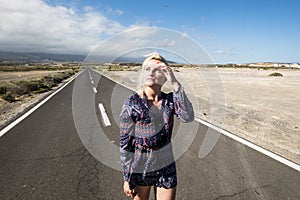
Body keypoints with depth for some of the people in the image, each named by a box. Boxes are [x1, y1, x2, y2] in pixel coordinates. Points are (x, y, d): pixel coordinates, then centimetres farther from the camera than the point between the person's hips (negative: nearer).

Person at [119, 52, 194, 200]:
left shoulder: (170, 100, -7)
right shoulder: (131, 103, -16)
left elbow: (188, 117, -26)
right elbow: (125, 143, -11)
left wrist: (175, 84, -29)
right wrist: (127, 178, -6)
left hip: (166, 167, 3)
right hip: (140, 168, -2)